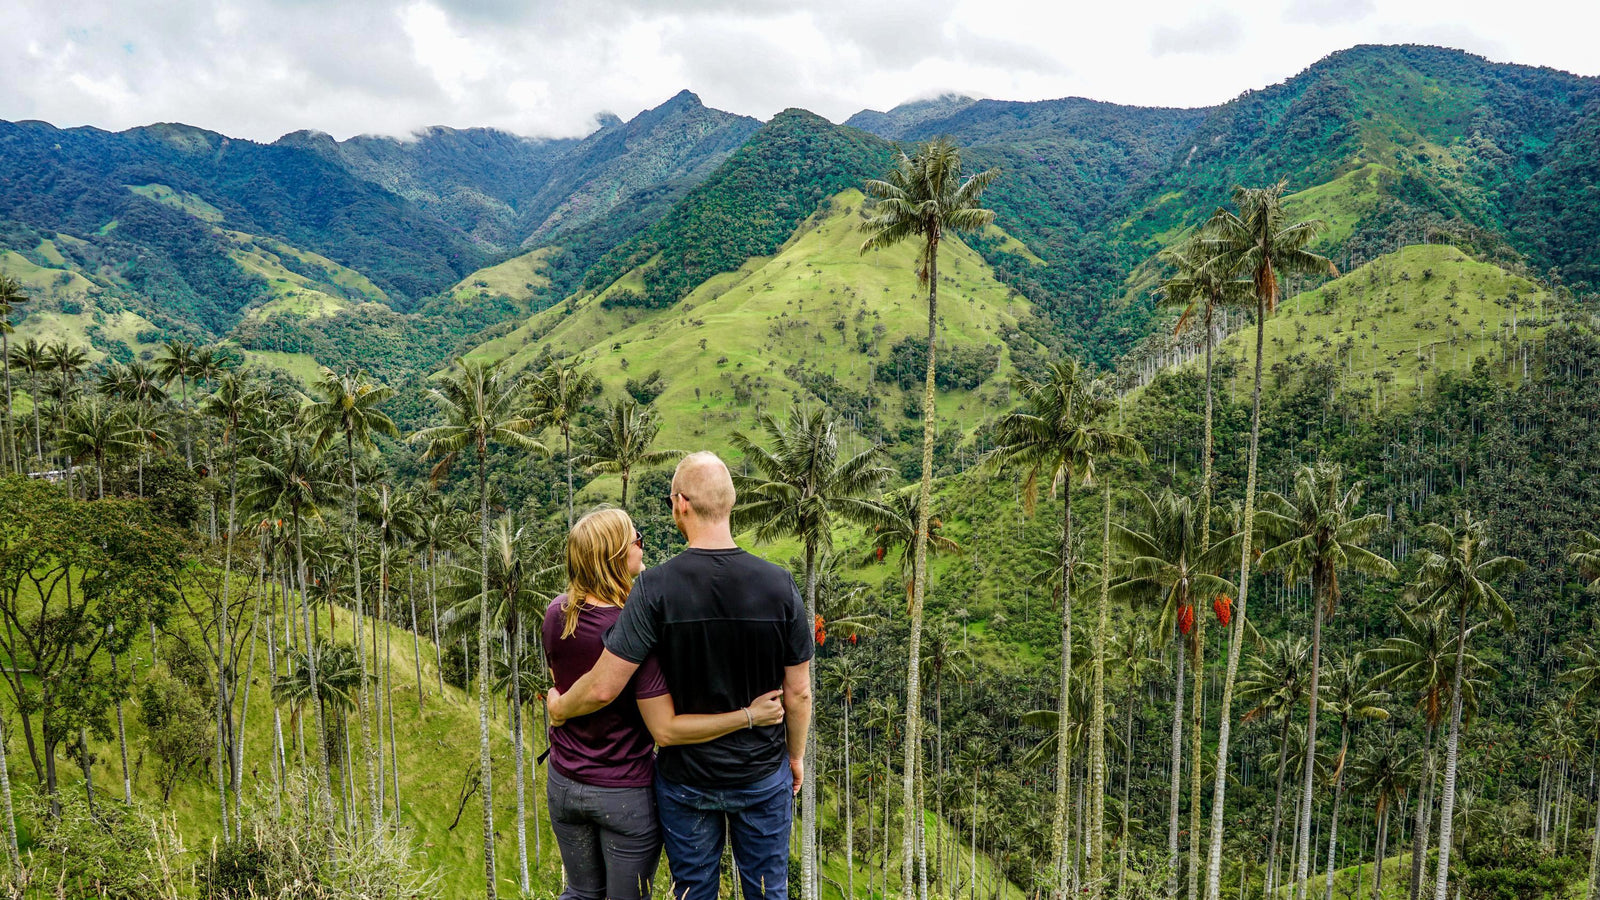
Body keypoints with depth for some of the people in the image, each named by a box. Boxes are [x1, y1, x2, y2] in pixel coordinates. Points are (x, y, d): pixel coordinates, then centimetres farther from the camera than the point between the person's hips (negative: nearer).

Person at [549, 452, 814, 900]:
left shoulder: (656, 587, -19)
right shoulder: (779, 584, -14)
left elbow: (603, 688, -19)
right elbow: (798, 691, -7)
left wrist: (559, 708, 3)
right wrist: (796, 754, 11)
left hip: (685, 778, -1)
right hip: (763, 776, 1)